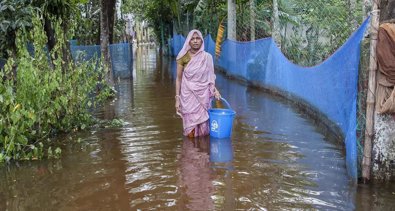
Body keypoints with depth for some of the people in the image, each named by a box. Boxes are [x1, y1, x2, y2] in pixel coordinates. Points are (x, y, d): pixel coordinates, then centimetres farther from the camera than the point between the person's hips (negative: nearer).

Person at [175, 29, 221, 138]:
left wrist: (214, 89, -8)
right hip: (188, 95, -1)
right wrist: (177, 98, -4)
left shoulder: (207, 57, 0)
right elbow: (178, 78, 0)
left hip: (203, 96, 1)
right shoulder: (183, 57, -3)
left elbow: (210, 77, 9)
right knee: (190, 125, 1)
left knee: (203, 126, 4)